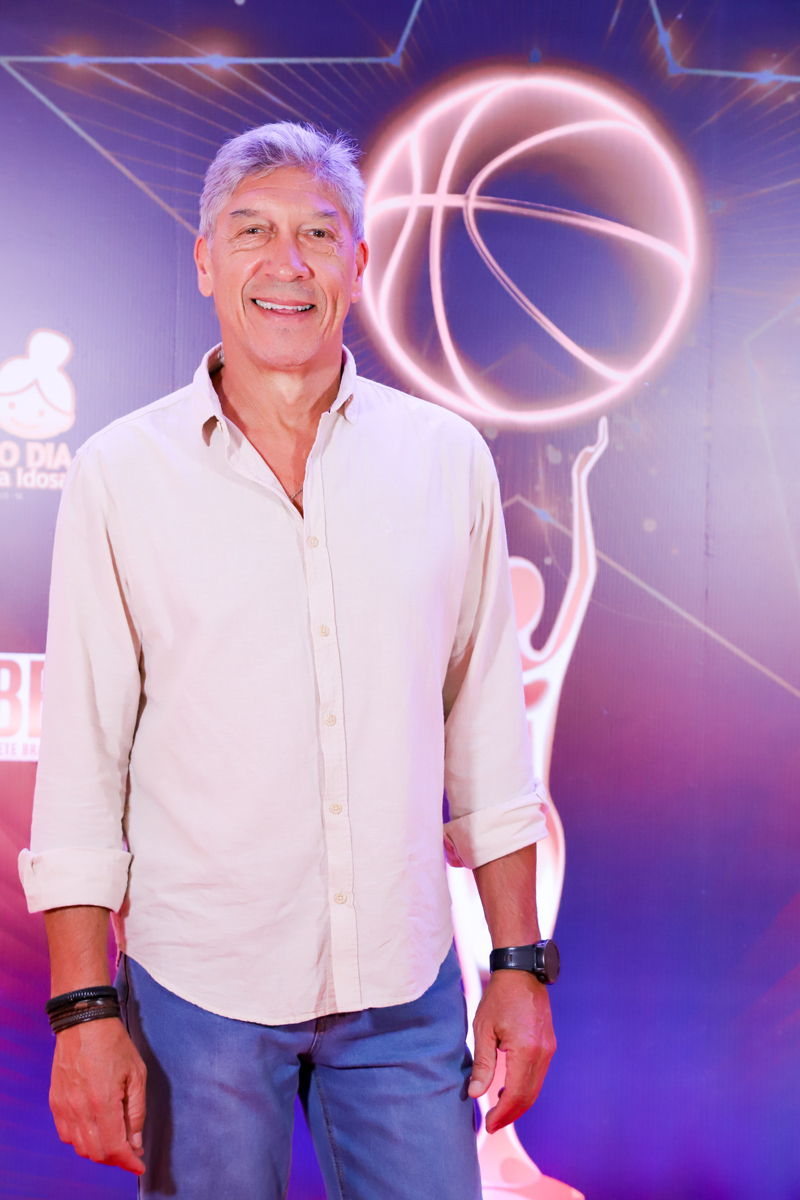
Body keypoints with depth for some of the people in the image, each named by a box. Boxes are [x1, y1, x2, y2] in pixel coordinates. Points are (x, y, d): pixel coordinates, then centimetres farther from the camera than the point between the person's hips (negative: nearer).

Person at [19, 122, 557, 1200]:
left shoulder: (447, 458, 1)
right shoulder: (122, 473, -5)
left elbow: (487, 725, 5)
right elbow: (81, 759, -3)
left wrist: (519, 965, 5)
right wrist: (84, 1009, -5)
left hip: (407, 987, 2)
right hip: (198, 985, -1)